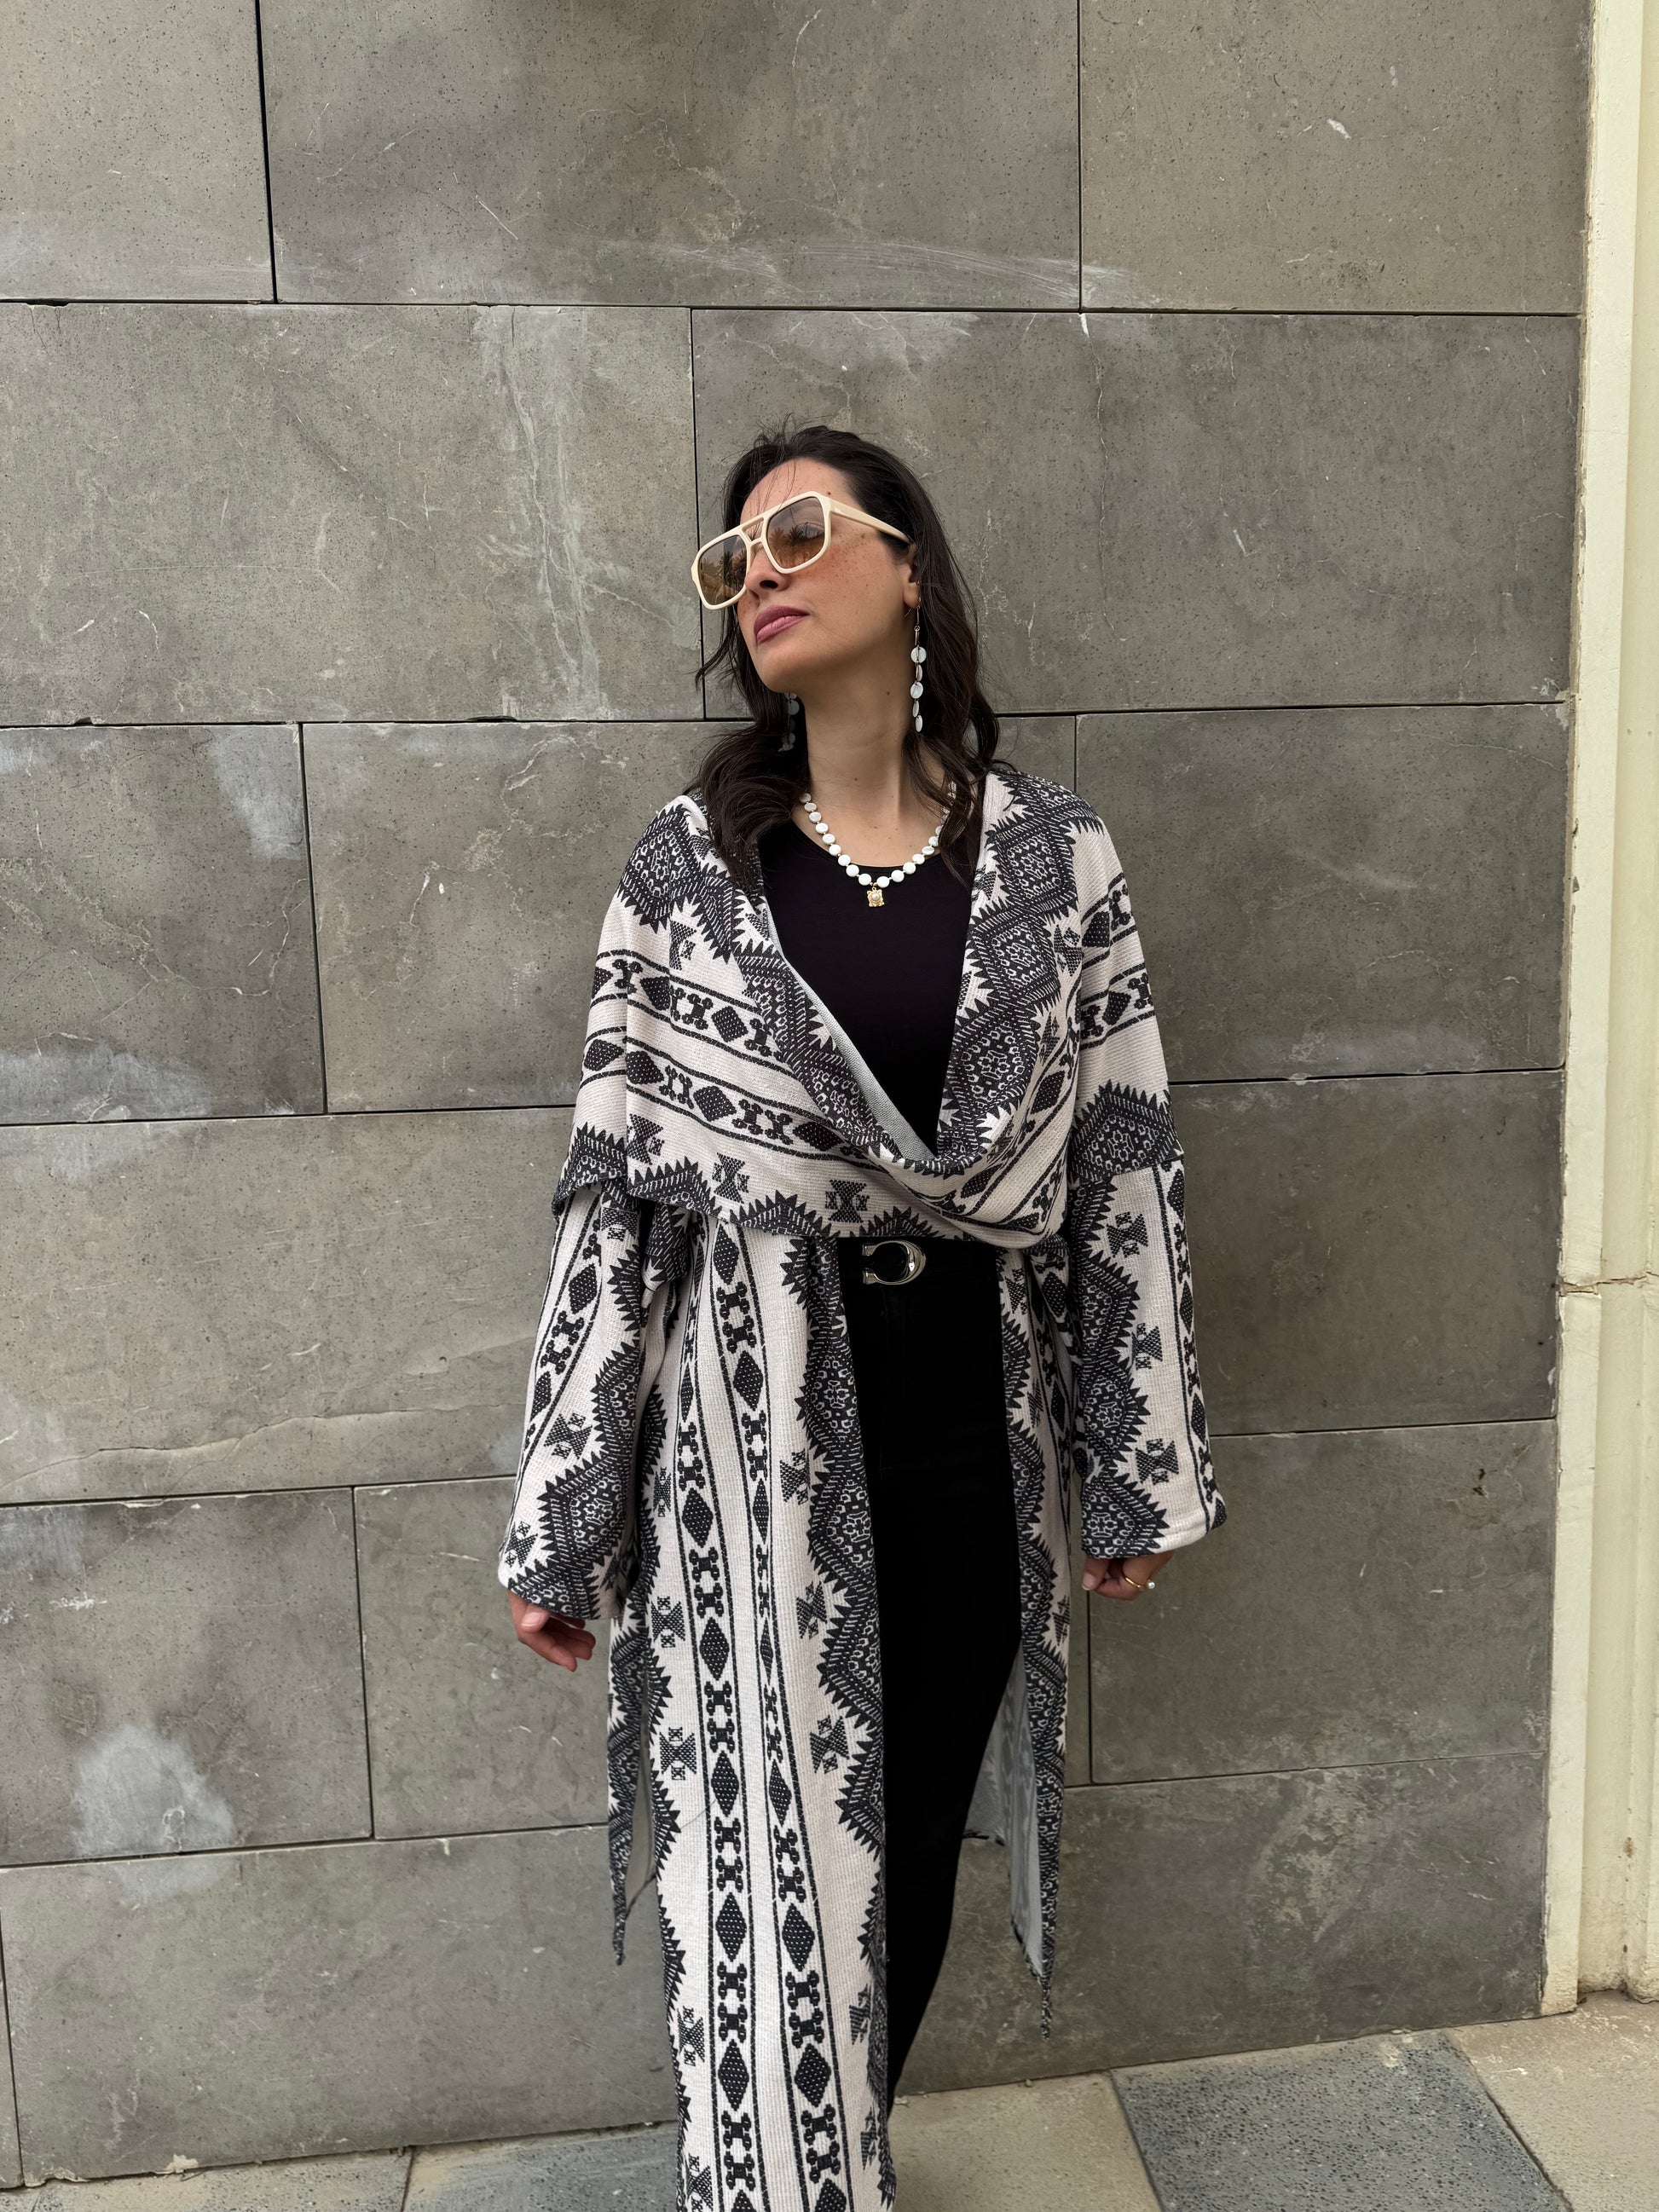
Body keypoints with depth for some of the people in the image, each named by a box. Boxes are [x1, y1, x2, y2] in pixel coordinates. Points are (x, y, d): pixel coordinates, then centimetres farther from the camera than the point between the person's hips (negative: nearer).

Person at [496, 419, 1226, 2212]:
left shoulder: (1055, 856, -1)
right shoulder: (686, 866, -2)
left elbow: (1125, 1168, 1)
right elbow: (614, 1191, -3)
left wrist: (1140, 1468, 3)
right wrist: (558, 1523, -2)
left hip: (973, 1432, 2)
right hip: (753, 1448, -1)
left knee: (916, 1846, 19)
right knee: (772, 1877, 6)